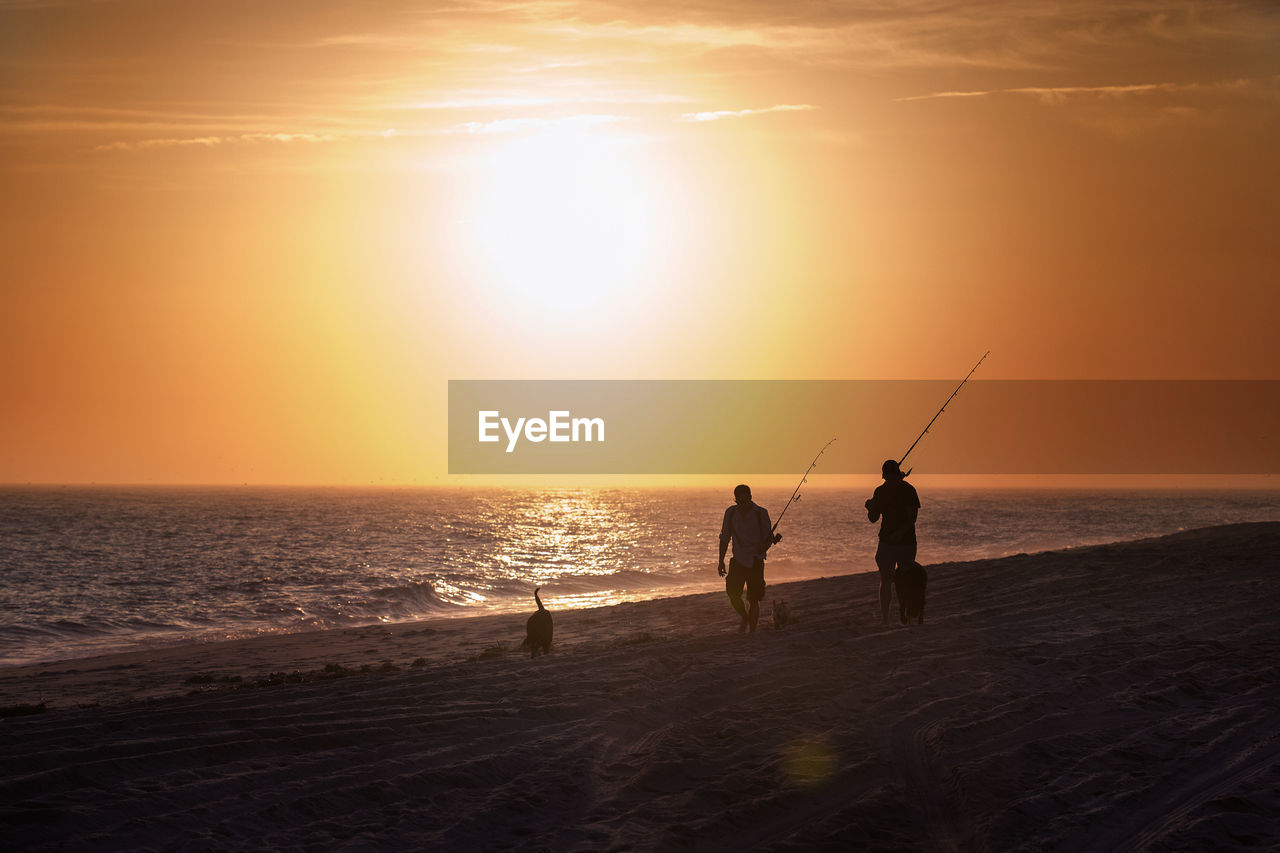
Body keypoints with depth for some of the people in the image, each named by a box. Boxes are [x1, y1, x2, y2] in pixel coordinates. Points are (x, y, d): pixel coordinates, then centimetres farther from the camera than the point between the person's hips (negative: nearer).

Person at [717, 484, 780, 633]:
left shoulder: (761, 513, -6)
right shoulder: (731, 513, 2)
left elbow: (768, 537, 0)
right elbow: (724, 538, 10)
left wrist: (773, 539, -24)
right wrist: (721, 561, 5)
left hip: (755, 562, -3)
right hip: (738, 560, 3)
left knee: (753, 600, -5)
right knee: (733, 594, -9)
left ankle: (752, 631, 6)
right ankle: (745, 619, 19)